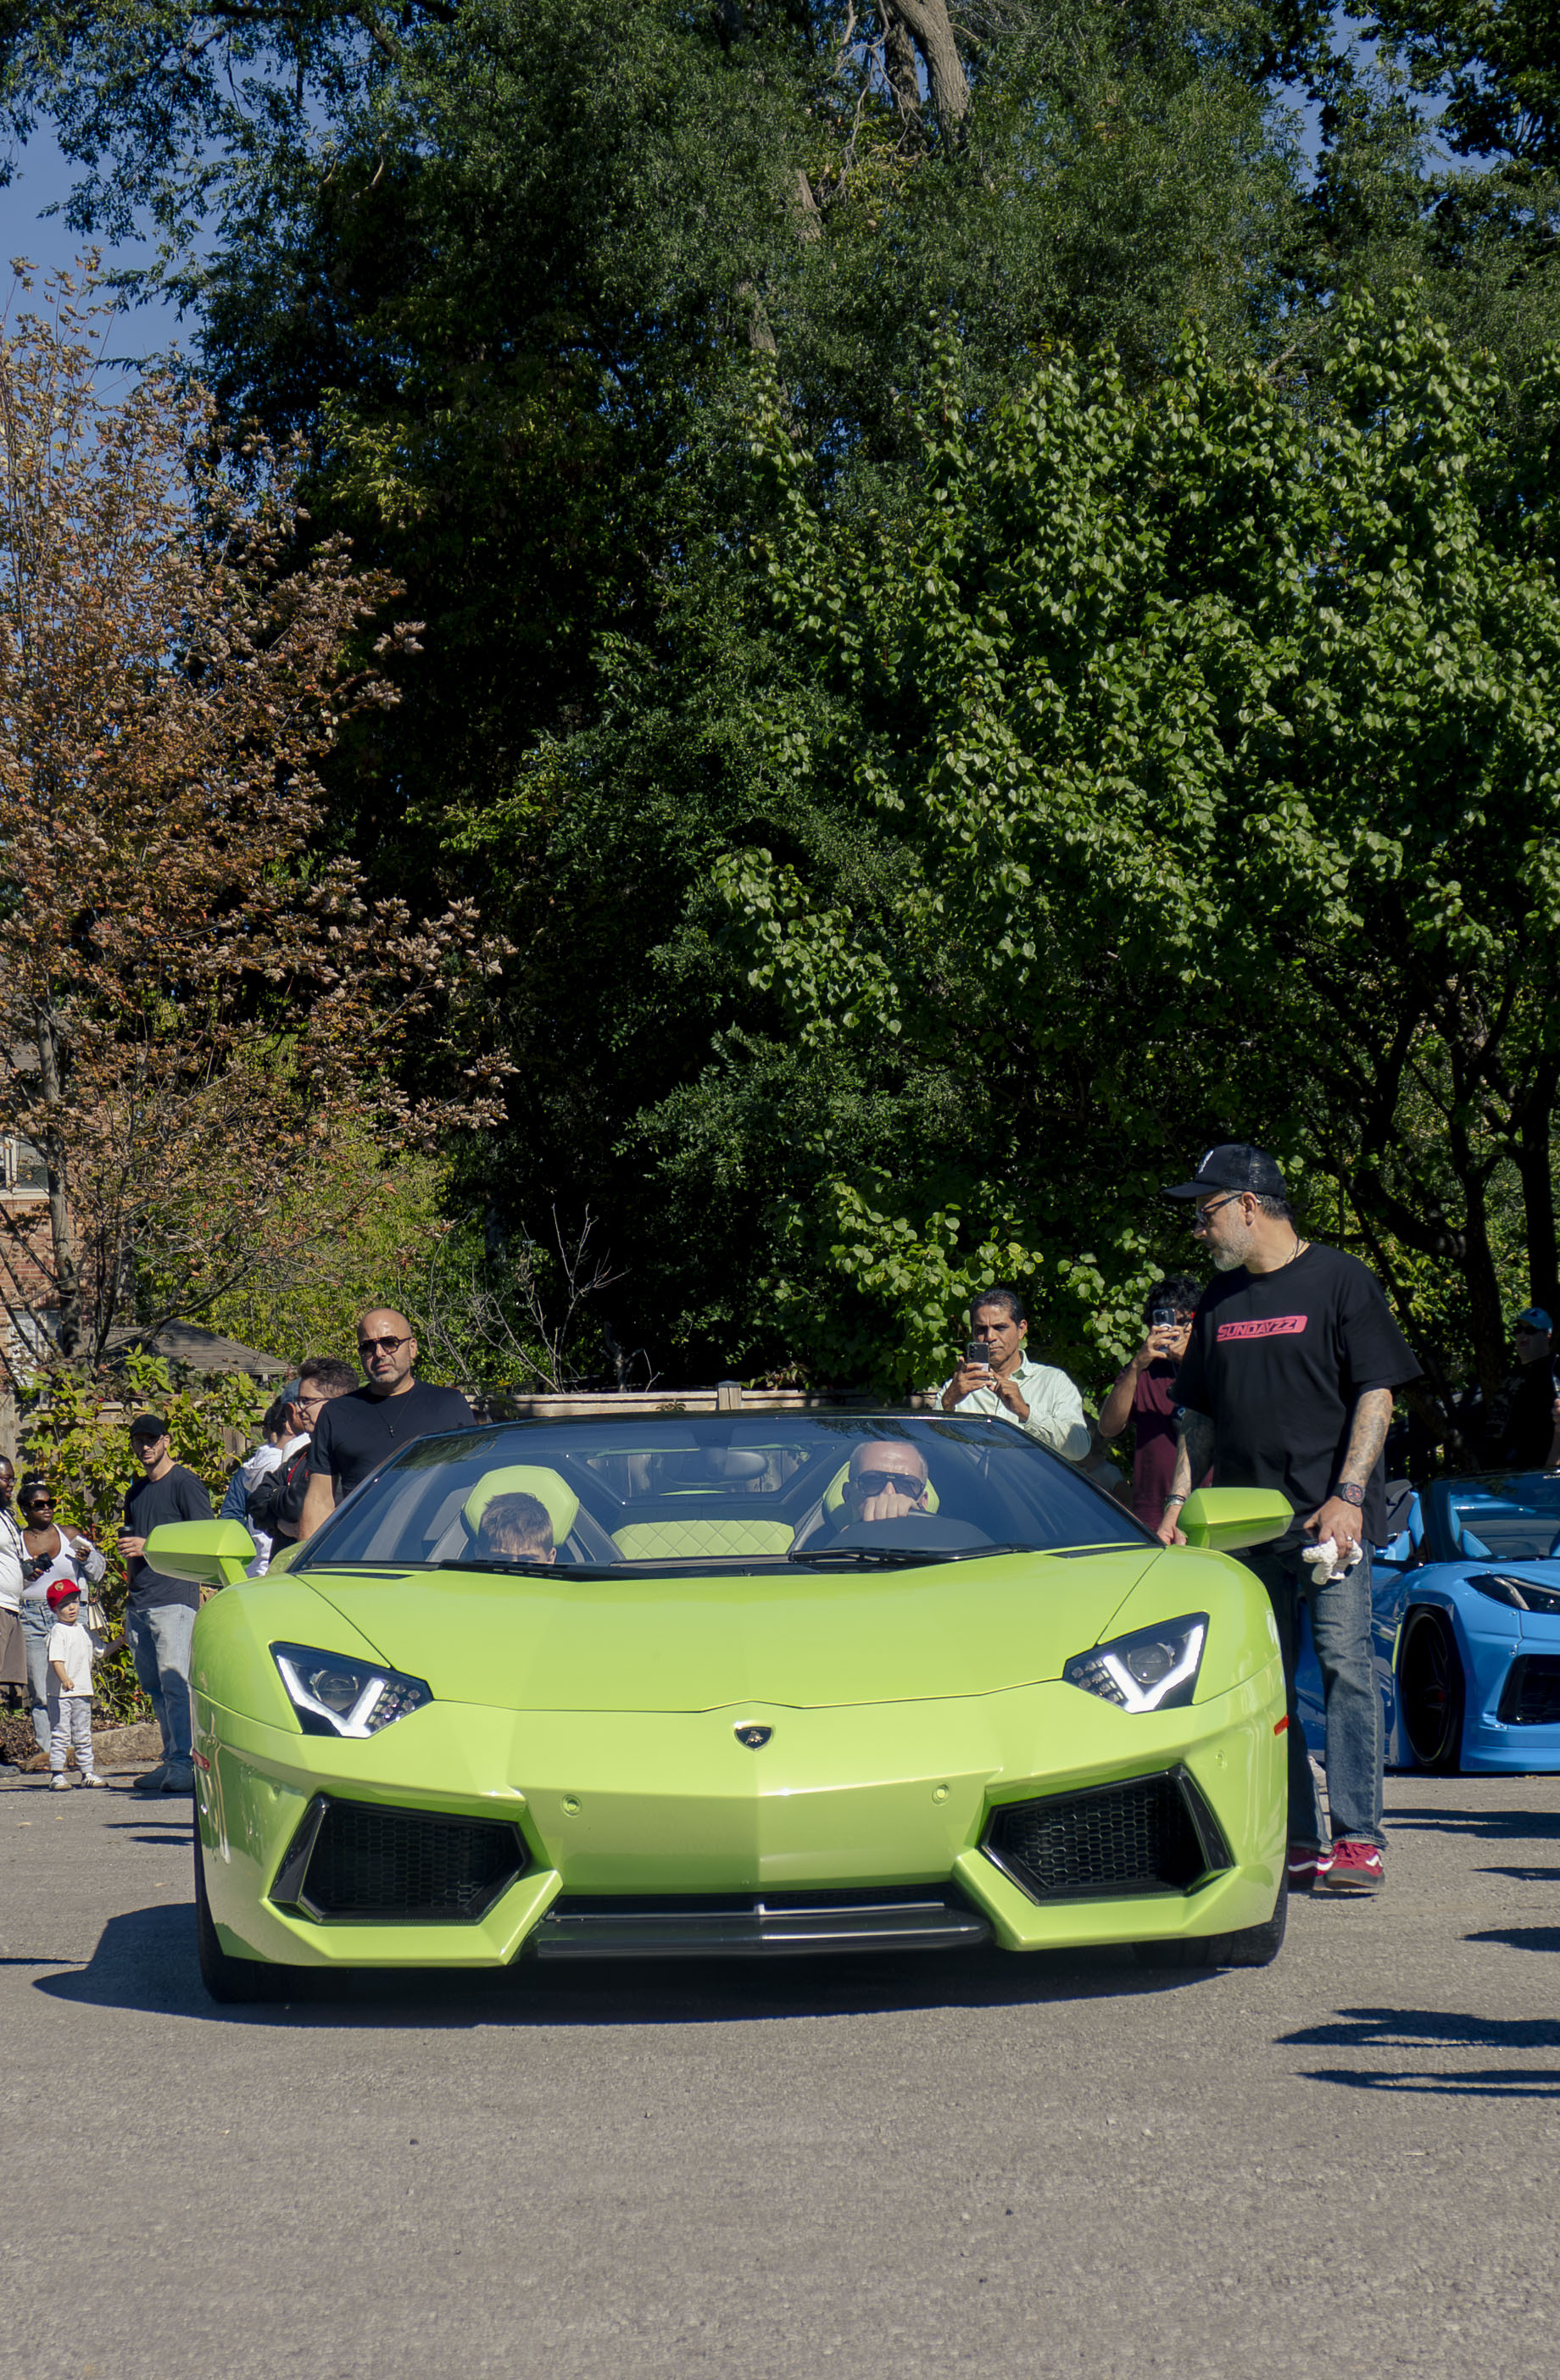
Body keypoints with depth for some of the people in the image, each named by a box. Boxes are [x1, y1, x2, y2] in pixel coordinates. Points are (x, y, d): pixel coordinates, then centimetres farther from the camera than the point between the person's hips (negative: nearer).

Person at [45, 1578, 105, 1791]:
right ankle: (57, 1773, -2)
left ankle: (88, 1771, 20)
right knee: (60, 1733, -6)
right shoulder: (58, 1631, -11)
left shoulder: (82, 1630, 13)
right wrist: (65, 1679, -39)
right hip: (60, 1693, -7)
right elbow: (56, 1659, -25)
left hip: (83, 1692, 7)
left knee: (83, 1734, 14)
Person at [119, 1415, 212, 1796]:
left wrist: (148, 1547, -12)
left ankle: (184, 1764, -18)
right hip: (140, 1603, 8)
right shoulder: (135, 1493, 23)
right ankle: (172, 1761, 12)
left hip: (175, 1597, -8)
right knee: (154, 1687, 7)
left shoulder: (184, 1484, -2)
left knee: (175, 1682, -15)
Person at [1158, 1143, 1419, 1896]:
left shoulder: (1341, 1281, 0)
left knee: (1344, 1662, -12)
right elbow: (1200, 1413, 22)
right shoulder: (1221, 1299, 17)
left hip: (1331, 1516, -6)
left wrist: (1348, 1495, -15)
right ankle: (1297, 1842, 7)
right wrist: (1179, 1498, 11)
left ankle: (1356, 1840, -13)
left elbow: (1377, 1394, -5)